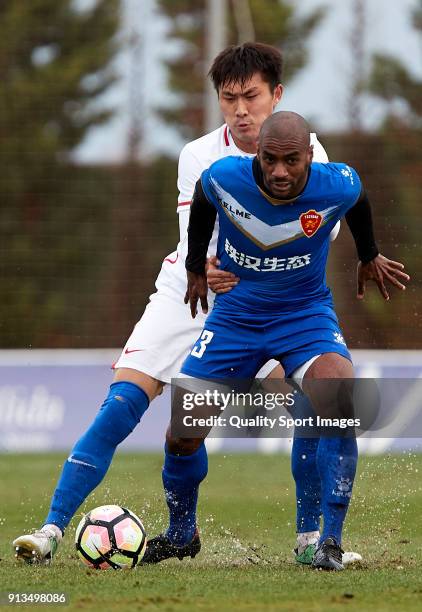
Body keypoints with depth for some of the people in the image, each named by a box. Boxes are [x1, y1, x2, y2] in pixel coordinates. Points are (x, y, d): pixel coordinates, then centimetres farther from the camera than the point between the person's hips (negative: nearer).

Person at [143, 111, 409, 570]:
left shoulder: (338, 185, -22)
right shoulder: (224, 178, -22)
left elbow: (359, 202, 6)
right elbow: (201, 205, 5)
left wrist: (369, 257, 21)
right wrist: (195, 267, 16)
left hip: (306, 312, -1)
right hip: (235, 313, 1)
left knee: (340, 405, -31)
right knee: (183, 435, -2)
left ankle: (331, 540, -20)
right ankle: (181, 534, 28)